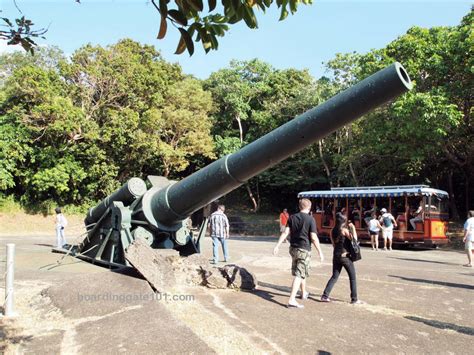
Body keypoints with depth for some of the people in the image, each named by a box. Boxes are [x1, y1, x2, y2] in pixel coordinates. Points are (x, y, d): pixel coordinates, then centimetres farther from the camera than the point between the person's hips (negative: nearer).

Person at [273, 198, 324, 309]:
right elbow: (314, 237, -13)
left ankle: (304, 293, 42)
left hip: (293, 248, 6)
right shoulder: (310, 219, -10)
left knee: (300, 272, 23)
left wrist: (277, 246, -1)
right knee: (299, 275, -4)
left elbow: (285, 232, -1)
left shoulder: (292, 217, 4)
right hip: (304, 250, -6)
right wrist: (320, 252, -5)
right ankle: (292, 300, -11)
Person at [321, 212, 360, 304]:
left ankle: (325, 296, 5)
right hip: (345, 256, -6)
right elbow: (354, 239, -14)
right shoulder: (344, 230, -12)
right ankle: (354, 299, 13)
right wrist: (353, 228, -5)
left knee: (334, 277, 13)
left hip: (336, 256, 6)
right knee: (352, 278, 8)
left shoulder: (333, 231, 6)